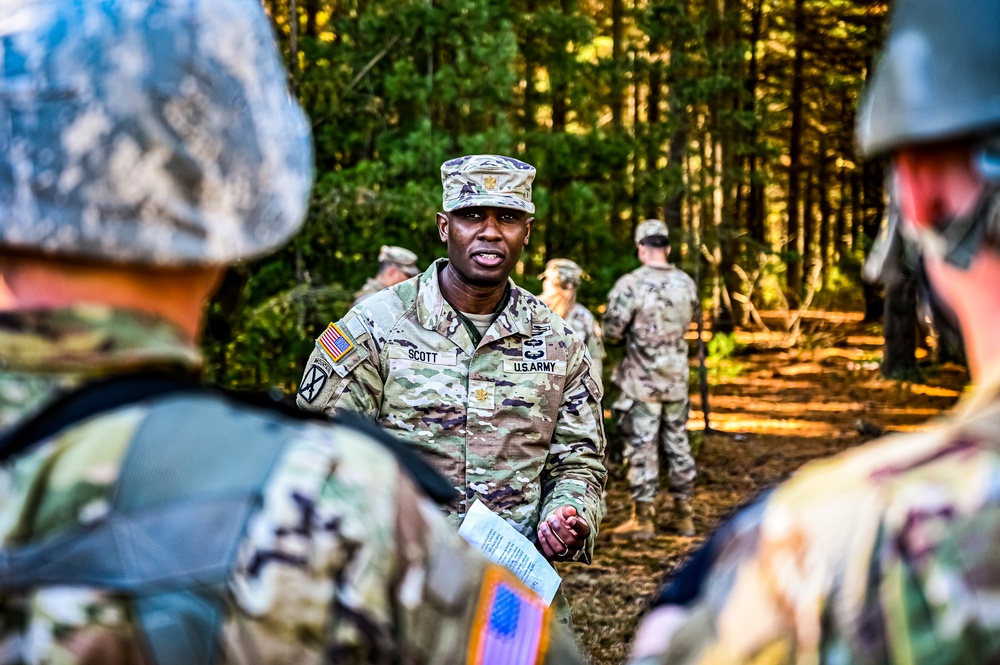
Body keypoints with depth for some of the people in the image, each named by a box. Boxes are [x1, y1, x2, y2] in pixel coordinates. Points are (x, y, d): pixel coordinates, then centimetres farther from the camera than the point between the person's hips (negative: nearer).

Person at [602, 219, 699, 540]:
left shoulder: (631, 284, -16)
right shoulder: (686, 283, 1)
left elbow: (611, 332, -14)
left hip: (642, 381, -5)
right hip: (677, 379, 5)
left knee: (642, 448, 1)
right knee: (678, 444, 13)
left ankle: (642, 519, 3)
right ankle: (683, 515, 18)